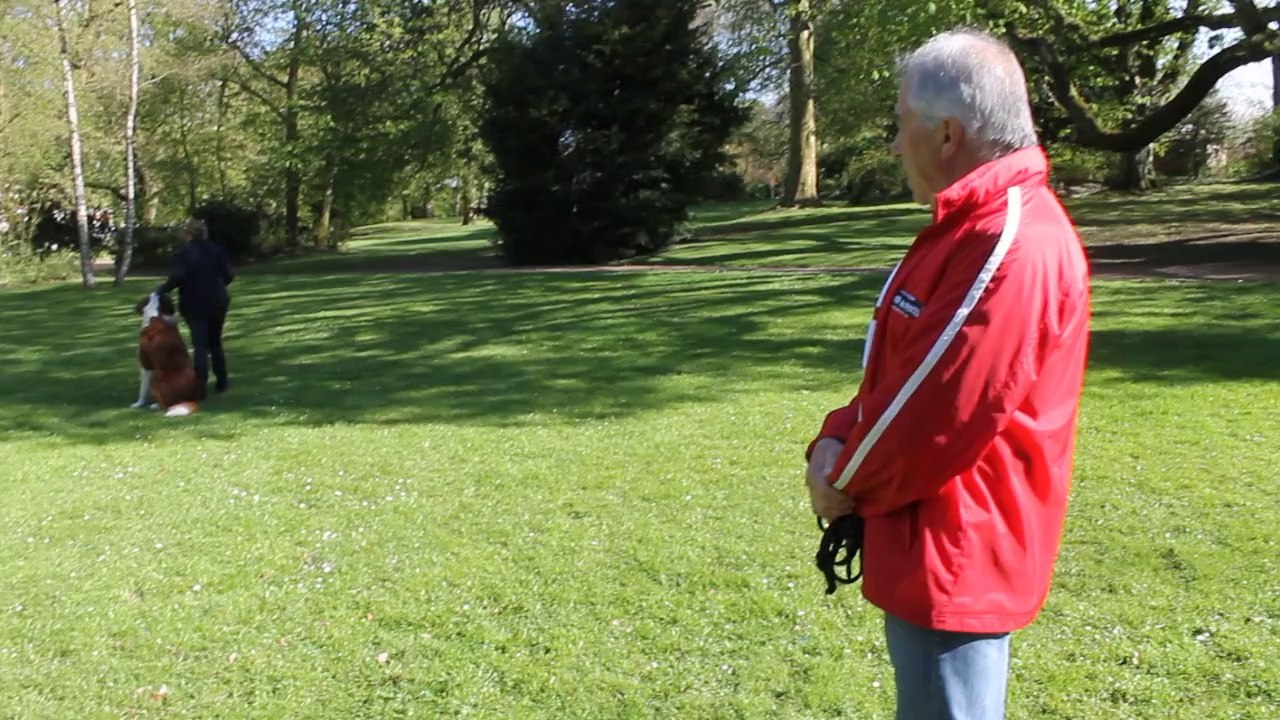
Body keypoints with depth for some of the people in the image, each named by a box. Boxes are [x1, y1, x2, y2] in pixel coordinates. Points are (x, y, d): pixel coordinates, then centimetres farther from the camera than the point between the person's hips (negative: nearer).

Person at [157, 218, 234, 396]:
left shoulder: (182, 251, -6)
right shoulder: (216, 249, 3)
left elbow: (178, 276, -18)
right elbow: (229, 274, 0)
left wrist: (163, 288, -4)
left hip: (194, 304, -3)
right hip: (216, 302, 3)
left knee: (200, 345, -2)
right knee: (215, 343, 16)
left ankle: (201, 385, -9)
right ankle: (222, 381, 19)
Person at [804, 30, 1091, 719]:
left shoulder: (1014, 246, -25)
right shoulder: (971, 226, 11)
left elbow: (936, 418, -26)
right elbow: (896, 372, 14)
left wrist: (846, 482, -10)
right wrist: (837, 442, -2)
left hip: (952, 559, -10)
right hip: (934, 545, 10)